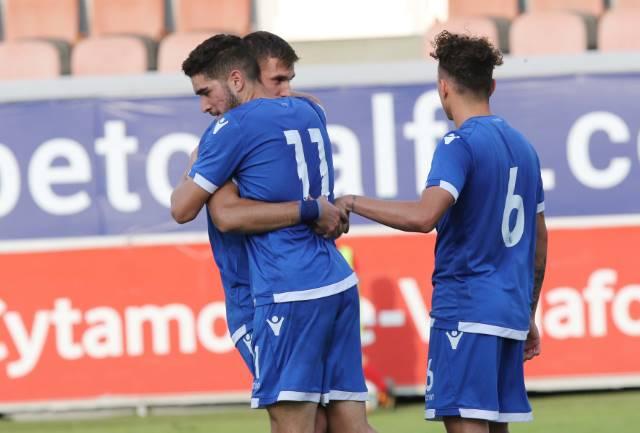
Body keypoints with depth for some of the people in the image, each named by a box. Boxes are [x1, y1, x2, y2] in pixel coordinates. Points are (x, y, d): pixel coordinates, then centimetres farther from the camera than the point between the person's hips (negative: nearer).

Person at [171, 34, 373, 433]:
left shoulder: (234, 127, -6)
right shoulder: (310, 112, 15)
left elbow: (183, 209, 0)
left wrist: (193, 166, 18)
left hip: (290, 294, -8)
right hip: (341, 284, 8)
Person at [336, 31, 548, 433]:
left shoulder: (460, 144, -10)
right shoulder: (522, 146, 15)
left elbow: (424, 216, -26)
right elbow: (539, 241, 21)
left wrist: (354, 203, -13)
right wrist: (529, 316, 28)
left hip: (466, 310, -8)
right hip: (511, 314, 8)